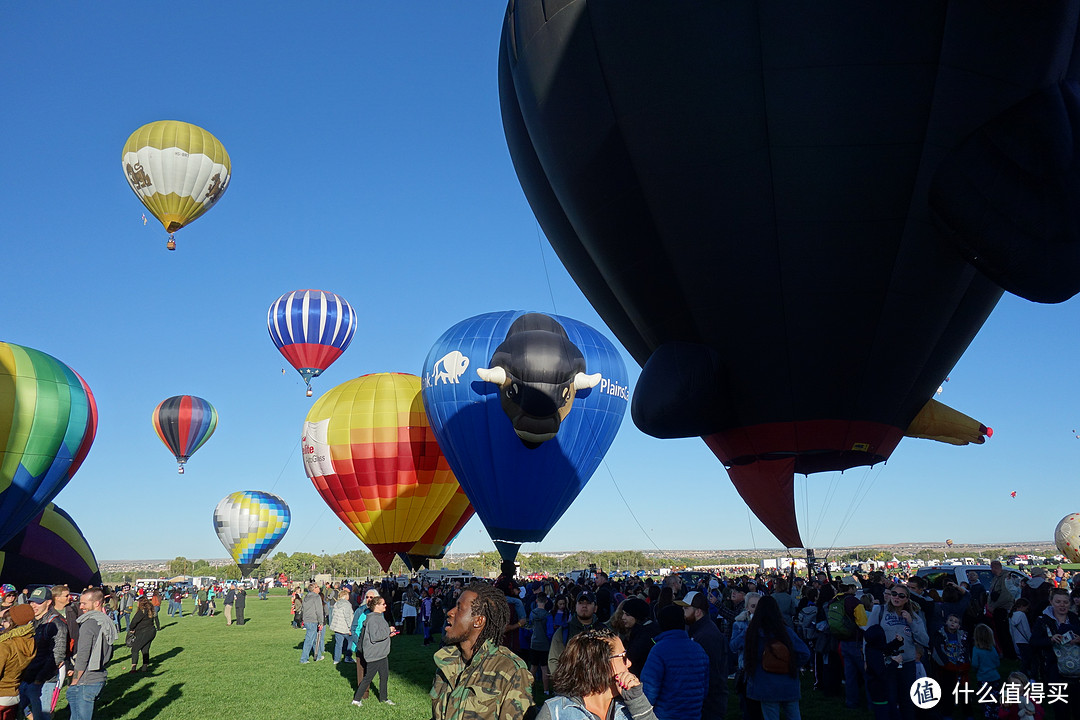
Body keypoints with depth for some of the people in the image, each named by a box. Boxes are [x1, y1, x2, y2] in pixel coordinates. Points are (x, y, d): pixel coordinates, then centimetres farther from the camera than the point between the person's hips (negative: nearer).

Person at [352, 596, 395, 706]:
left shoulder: (380, 617, 10)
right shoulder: (372, 619, -21)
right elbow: (374, 636, -28)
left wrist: (388, 634, 7)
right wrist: (388, 631, -20)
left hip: (382, 653, 10)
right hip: (374, 654, -10)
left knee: (384, 675, 16)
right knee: (368, 677, 1)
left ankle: (384, 698, 30)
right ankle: (356, 699, 14)